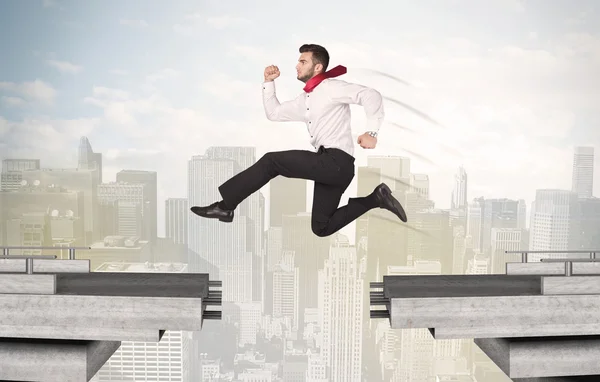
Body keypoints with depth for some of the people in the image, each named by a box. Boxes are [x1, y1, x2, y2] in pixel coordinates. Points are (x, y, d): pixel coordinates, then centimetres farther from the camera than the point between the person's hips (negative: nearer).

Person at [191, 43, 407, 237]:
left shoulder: (331, 87, -4)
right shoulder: (304, 100, 23)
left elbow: (371, 95, -15)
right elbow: (273, 113, 27)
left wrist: (372, 132, -24)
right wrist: (269, 82, 19)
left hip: (337, 161, -10)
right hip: (328, 165, 10)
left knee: (271, 161, -13)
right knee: (321, 228, 10)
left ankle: (225, 206, -6)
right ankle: (375, 198, 13)